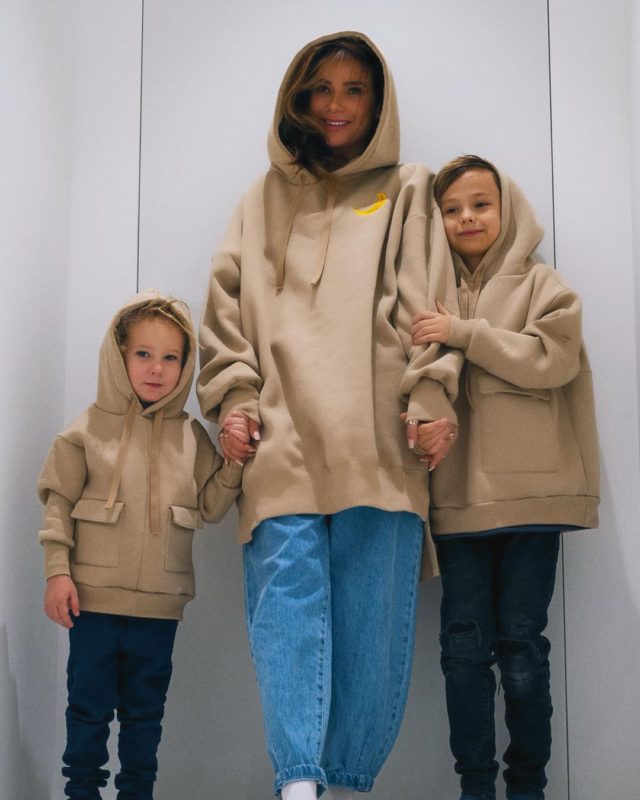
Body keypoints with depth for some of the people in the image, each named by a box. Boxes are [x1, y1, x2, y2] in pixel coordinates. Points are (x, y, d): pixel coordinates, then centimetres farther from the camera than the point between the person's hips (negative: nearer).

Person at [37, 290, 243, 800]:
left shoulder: (192, 437, 5)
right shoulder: (90, 429, -2)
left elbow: (208, 507, 5)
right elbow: (59, 502, -2)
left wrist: (235, 464, -10)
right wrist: (57, 571, -9)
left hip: (160, 604, 2)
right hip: (95, 598, -2)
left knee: (146, 709, 13)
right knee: (89, 704, 8)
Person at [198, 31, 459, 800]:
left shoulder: (404, 193, 18)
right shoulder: (265, 200, 21)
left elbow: (426, 304, 7)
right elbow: (229, 309, 15)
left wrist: (432, 398, -7)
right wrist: (233, 398, 1)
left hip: (377, 443, -1)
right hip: (282, 442, 1)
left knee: (372, 614, -4)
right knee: (289, 603, -10)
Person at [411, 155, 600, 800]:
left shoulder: (540, 284, 6)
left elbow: (553, 358, -9)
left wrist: (464, 334, -14)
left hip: (529, 490, -2)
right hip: (458, 494, 2)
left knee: (521, 643, 2)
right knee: (464, 644, 3)